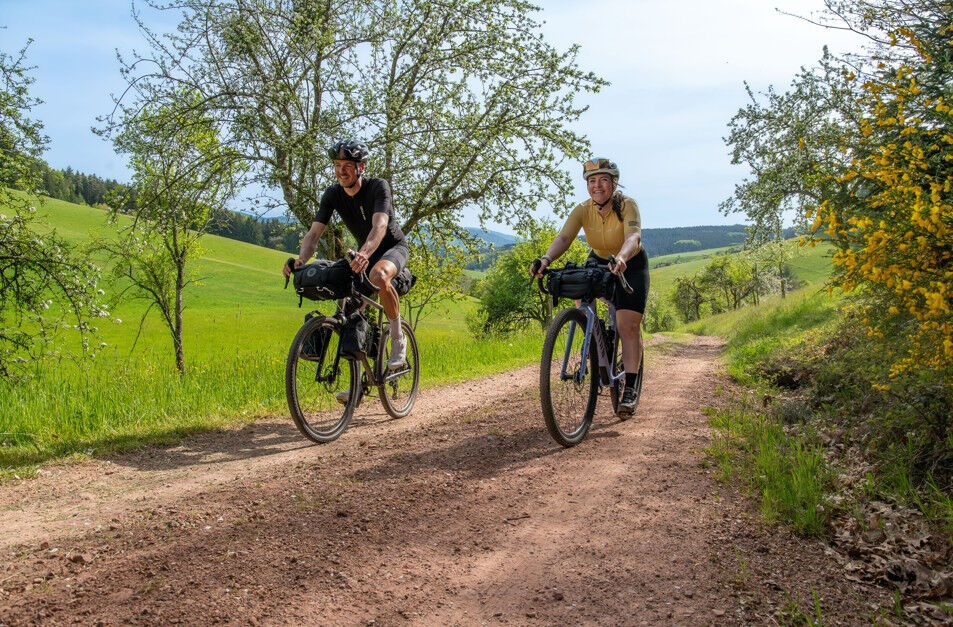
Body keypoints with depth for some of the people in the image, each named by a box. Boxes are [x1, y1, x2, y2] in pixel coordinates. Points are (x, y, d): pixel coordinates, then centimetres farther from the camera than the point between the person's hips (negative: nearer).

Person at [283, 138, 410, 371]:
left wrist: (364, 254, -61)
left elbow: (379, 225, -41)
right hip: (365, 253, 6)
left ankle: (398, 339, -21)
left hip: (394, 246, -5)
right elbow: (314, 232, -19)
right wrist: (301, 260, -40)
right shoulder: (333, 194, -12)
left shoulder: (378, 187, -25)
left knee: (378, 275, -38)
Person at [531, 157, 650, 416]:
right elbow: (564, 237, -31)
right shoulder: (583, 210, -17)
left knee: (628, 325, -14)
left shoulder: (627, 206, -26)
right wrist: (546, 259, -51)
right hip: (599, 261, 4)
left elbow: (633, 236, -43)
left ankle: (630, 388, -9)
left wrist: (621, 258, -65)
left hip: (630, 265, -4)